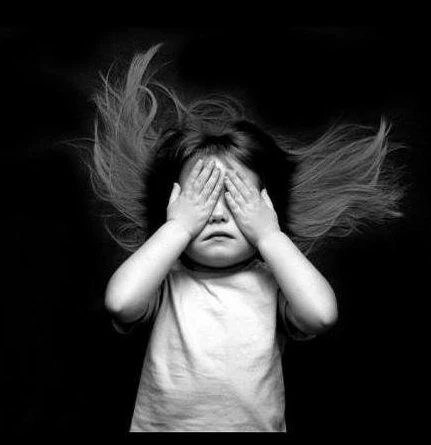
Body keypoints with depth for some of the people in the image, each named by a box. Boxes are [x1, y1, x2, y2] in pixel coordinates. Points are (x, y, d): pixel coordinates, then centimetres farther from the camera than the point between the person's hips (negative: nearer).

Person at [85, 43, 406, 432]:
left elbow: (321, 314, -18)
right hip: (162, 422, 0)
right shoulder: (164, 281, -3)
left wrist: (269, 235, -13)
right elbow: (120, 301, -21)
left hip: (257, 423, 1)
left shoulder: (271, 283, -1)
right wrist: (179, 227, -15)